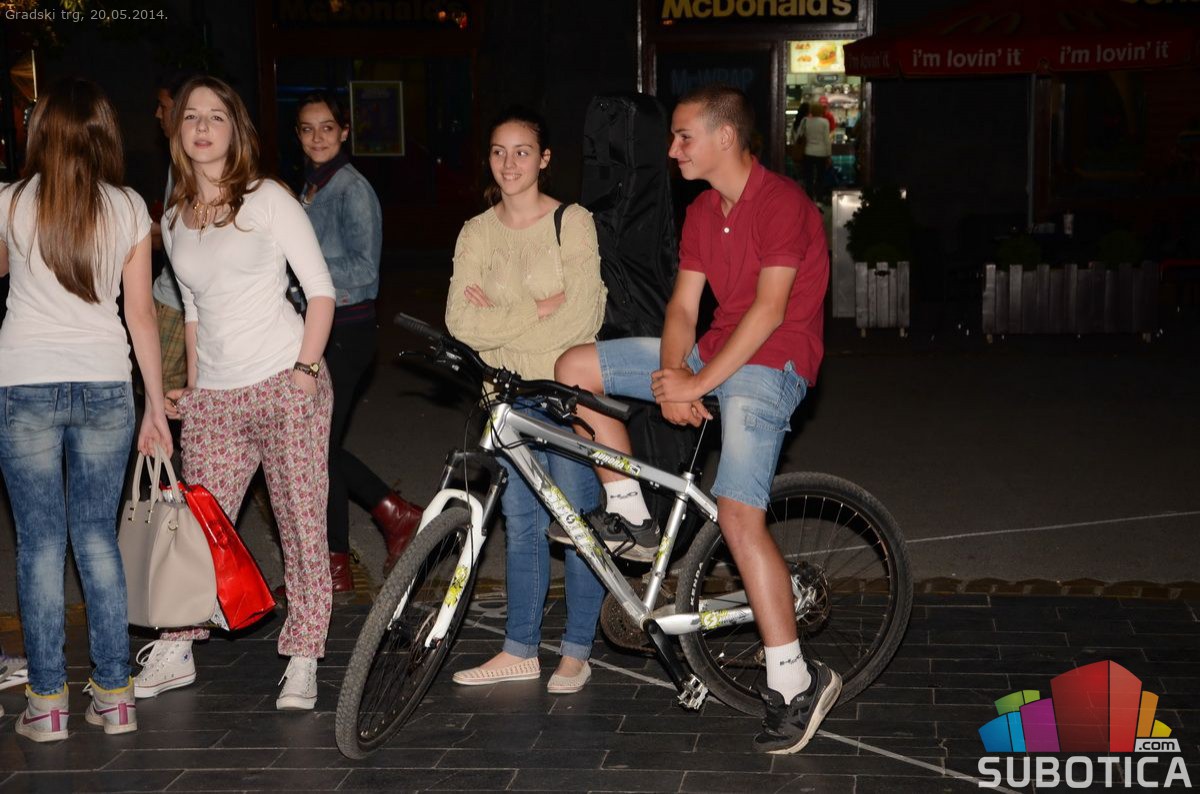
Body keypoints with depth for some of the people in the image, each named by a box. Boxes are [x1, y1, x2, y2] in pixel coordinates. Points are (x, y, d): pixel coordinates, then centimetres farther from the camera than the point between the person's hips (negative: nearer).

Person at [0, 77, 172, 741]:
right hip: (106, 386, 2)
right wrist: (157, 405, 9)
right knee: (98, 537, 11)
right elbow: (141, 314, 3)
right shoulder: (129, 209, 0)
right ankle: (114, 694, 13)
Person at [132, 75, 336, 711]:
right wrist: (192, 387, 16)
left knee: (302, 525, -2)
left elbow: (321, 289, -2)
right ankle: (173, 654, 16)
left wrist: (305, 369, -11)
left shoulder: (267, 199, -1)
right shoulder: (174, 220, 14)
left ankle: (303, 662, 6)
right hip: (214, 396, 4)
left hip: (284, 385, -4)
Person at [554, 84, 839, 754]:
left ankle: (796, 680, -15)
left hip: (769, 363, -8)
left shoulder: (783, 203, -14)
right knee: (576, 367, 0)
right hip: (714, 350, 8)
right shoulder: (701, 213, 12)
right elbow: (683, 306, 7)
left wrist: (699, 382, -20)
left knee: (739, 515, -22)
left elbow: (770, 309, -19)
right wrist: (672, 376, -12)